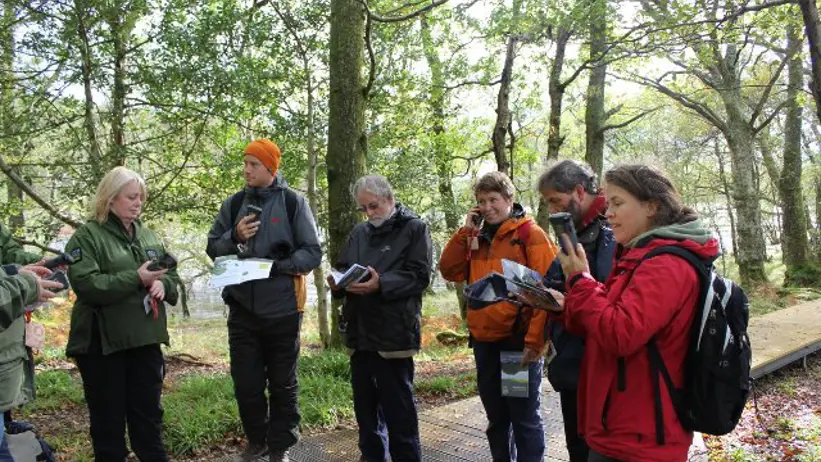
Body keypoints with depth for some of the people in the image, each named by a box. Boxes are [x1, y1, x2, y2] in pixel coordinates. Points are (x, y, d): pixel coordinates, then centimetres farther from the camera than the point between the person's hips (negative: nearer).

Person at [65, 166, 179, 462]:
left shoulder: (148, 236, 13)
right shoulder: (87, 236, -6)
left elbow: (173, 277, 15)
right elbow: (86, 285, -19)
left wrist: (163, 284, -8)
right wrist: (136, 278, -22)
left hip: (145, 339, 5)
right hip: (102, 342, -5)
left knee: (149, 413, 15)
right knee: (109, 418, 7)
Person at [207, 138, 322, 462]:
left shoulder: (293, 202, -5)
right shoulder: (234, 203, 7)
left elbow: (312, 253, -7)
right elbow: (213, 249, 8)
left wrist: (275, 266, -20)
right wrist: (234, 237, -12)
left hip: (281, 307, -3)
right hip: (242, 307, 3)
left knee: (283, 383, 10)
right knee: (245, 382, 11)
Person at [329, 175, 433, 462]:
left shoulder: (414, 228, -2)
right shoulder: (359, 232, 17)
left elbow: (420, 276, -11)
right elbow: (343, 268, 17)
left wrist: (381, 284, -23)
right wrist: (339, 283, -7)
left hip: (394, 333, -6)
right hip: (360, 331, 6)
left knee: (398, 409, 1)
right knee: (365, 404, 16)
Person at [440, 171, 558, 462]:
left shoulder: (530, 233, -7)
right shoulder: (476, 238, 12)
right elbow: (450, 271, 5)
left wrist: (535, 340, -18)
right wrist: (466, 230, -2)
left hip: (519, 342, -6)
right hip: (484, 342, 6)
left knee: (525, 418, 5)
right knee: (496, 417, 18)